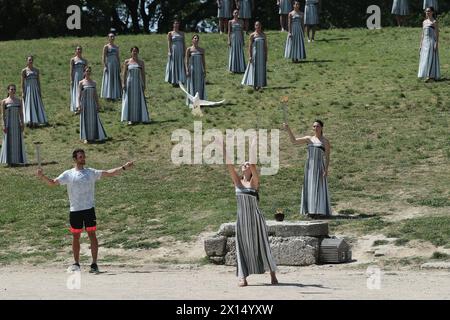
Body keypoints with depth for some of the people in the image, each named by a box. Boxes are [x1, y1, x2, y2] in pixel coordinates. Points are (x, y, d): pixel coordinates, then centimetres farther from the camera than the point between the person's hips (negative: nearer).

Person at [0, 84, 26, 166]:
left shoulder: (19, 101, 7)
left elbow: (21, 113, 6)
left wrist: (22, 124, -1)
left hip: (17, 124, 3)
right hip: (8, 124, -3)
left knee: (18, 142, 4)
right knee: (9, 141, 0)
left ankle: (16, 160, 12)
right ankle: (9, 161, 6)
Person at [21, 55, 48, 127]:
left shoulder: (36, 70, 9)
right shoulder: (24, 70, -3)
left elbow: (38, 81, 12)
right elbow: (22, 82, -5)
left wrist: (40, 91, 8)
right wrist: (23, 92, -11)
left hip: (35, 89, 4)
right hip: (28, 89, -4)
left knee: (37, 105, 2)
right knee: (29, 105, -2)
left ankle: (35, 121, 7)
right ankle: (30, 122, 1)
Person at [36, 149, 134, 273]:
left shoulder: (91, 172, 7)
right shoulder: (68, 174, 5)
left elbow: (109, 173, 5)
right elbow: (53, 183, 4)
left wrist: (124, 168, -3)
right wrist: (42, 176, -13)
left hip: (89, 209, 0)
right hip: (75, 211, 0)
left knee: (92, 235, -2)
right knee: (75, 237, 6)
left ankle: (94, 264, 1)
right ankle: (76, 264, 17)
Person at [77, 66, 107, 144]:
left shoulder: (93, 83, 8)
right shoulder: (81, 83, -2)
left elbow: (96, 94, 12)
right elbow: (79, 95, -3)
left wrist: (98, 104, 9)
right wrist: (79, 105, -9)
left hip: (92, 103, 3)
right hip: (84, 104, -3)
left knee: (94, 120, 2)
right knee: (85, 120, 1)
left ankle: (93, 137, 9)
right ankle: (85, 138, 6)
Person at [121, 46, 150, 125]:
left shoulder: (141, 62, 6)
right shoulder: (127, 62, 2)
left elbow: (143, 74, 5)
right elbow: (124, 73, 1)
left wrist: (144, 84, 0)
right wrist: (123, 83, -7)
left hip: (138, 83, 1)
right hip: (129, 83, -1)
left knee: (139, 100, 1)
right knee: (130, 100, 1)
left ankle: (141, 118, 7)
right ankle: (130, 119, 4)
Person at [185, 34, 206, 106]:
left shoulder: (202, 50, 7)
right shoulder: (189, 49, -3)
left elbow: (203, 61, 10)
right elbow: (186, 61, -5)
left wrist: (204, 71, 6)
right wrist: (187, 70, -13)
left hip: (200, 70, 3)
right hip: (192, 70, -3)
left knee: (200, 86, 5)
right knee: (192, 86, 1)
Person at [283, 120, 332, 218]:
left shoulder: (325, 141, 0)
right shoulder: (309, 139, 9)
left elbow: (327, 157, -4)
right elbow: (294, 141, 1)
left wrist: (326, 170, -14)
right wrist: (288, 129, -12)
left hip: (320, 167, -4)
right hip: (309, 167, 4)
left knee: (319, 188, -5)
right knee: (309, 188, 3)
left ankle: (319, 211, -1)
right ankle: (311, 210, 9)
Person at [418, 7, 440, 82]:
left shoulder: (434, 22, -5)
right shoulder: (424, 22, 14)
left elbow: (437, 34, -9)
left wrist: (436, 44, -16)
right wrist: (421, 45, 14)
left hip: (432, 41, -7)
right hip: (425, 42, 7)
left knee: (431, 58, -10)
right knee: (425, 59, 4)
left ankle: (431, 76, -13)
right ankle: (429, 76, 9)